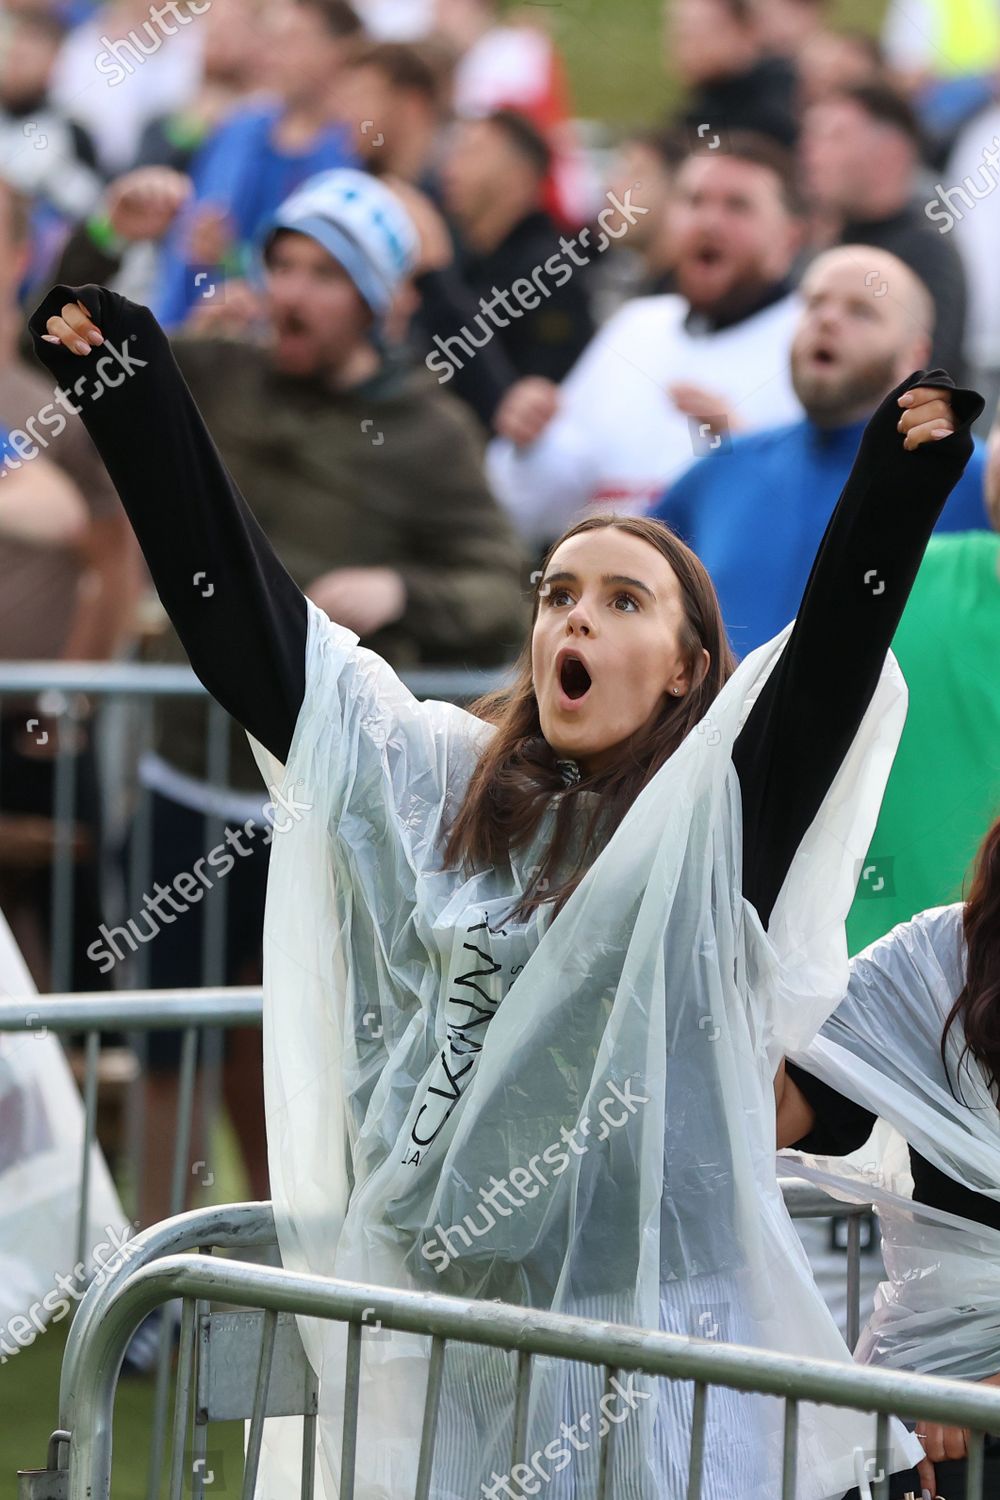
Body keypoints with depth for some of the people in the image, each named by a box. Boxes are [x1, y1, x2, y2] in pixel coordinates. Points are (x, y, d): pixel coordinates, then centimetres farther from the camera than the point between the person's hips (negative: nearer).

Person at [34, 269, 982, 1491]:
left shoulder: (719, 810, -3)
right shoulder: (432, 783, 8)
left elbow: (829, 660, -19)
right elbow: (243, 618, 9)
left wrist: (900, 479, -35)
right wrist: (133, 388, 7)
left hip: (647, 1326, -4)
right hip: (433, 1314, 4)